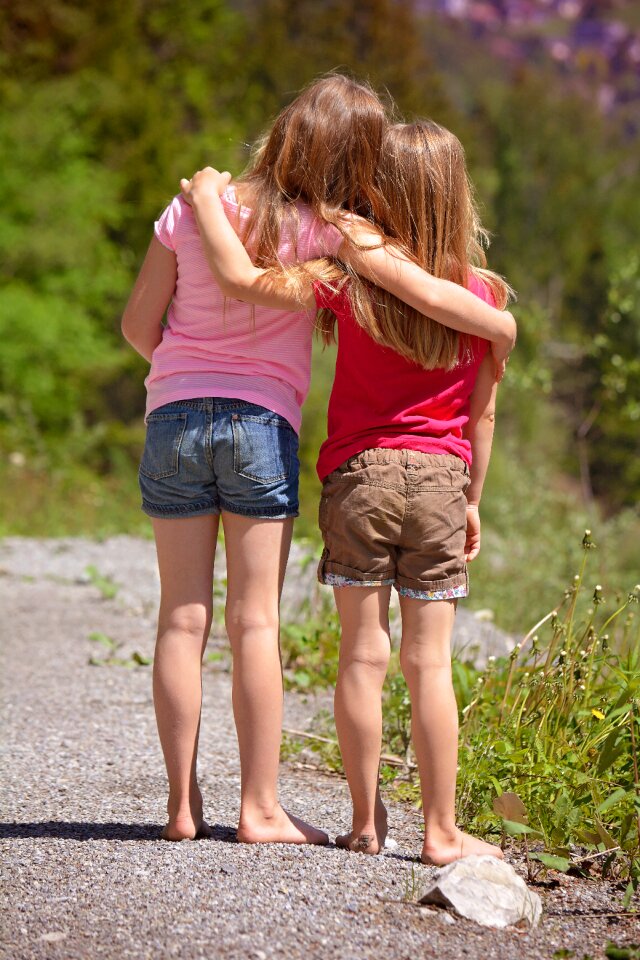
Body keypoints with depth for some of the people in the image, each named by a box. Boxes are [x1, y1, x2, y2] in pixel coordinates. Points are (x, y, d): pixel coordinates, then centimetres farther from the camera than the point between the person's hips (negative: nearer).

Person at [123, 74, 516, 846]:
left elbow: (137, 323, 4)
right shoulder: (328, 232, -10)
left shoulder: (194, 207, -2)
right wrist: (499, 326, 0)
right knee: (256, 622, 3)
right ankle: (259, 809, 5)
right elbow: (427, 293, -18)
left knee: (182, 618, 6)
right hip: (263, 423, -2)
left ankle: (183, 804, 9)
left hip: (175, 414, 3)